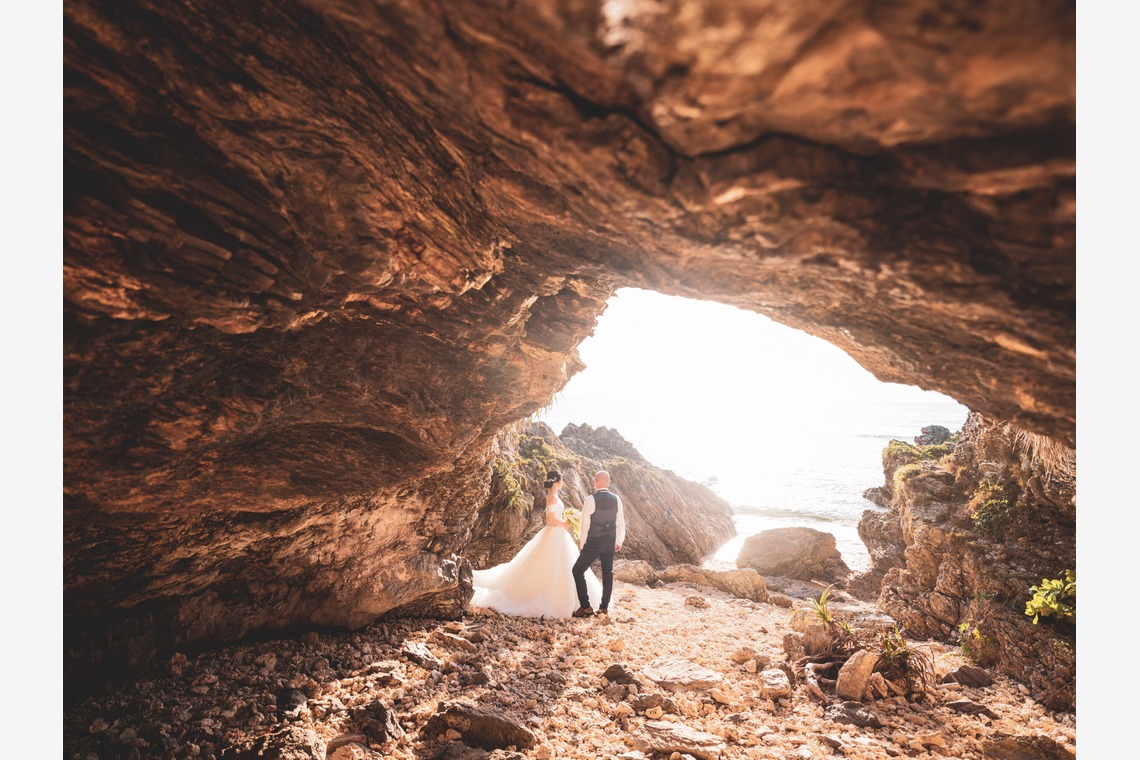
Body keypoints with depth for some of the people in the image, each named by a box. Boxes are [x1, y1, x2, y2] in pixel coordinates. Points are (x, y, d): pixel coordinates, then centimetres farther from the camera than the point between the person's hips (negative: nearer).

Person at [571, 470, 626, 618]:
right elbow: (621, 522, 4)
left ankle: (585, 606, 2)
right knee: (607, 573, 16)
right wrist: (619, 541, 16)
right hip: (610, 542, 6)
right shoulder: (616, 499, -1)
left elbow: (585, 523, -12)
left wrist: (581, 542, 2)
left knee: (578, 570, 6)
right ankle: (604, 607, 22)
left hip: (594, 542, -5)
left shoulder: (590, 499, -16)